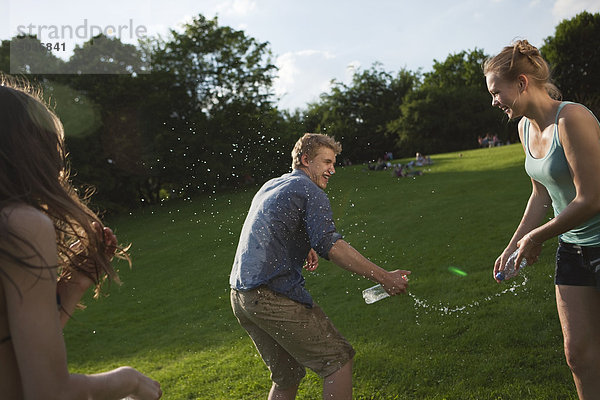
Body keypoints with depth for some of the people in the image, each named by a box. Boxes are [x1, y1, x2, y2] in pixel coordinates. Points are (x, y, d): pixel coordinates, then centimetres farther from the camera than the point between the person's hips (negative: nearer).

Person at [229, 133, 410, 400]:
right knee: (339, 360, 1)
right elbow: (329, 245, -20)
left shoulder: (268, 187, 23)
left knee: (287, 377, 19)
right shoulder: (310, 190, -4)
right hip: (274, 295, -9)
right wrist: (384, 278, -20)